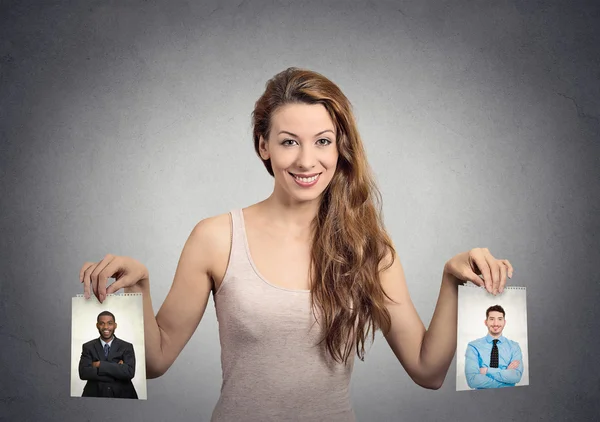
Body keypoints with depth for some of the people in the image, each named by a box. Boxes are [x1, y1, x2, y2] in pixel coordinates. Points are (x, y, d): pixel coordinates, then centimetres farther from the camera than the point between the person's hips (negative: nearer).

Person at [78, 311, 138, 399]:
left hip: (121, 395, 0)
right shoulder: (88, 347, 2)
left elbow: (130, 372, -15)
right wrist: (117, 368, -17)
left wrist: (100, 364, -16)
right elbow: (83, 372, -12)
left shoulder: (127, 347, -1)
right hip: (94, 394, 0)